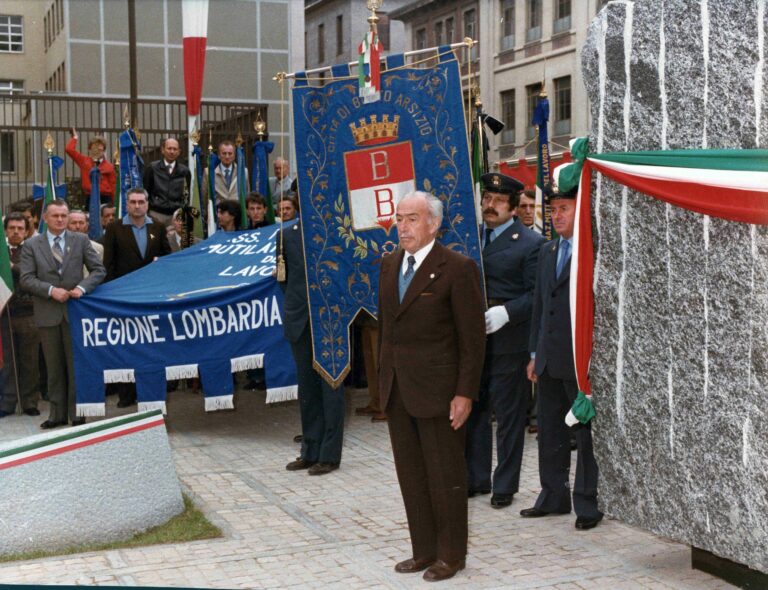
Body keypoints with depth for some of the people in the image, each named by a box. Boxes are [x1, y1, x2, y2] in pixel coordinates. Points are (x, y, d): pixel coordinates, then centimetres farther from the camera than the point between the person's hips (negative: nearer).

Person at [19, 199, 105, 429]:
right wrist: (51, 290, -15)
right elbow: (26, 279, -3)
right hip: (48, 313, 0)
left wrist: (82, 287, -12)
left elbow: (99, 270, 4)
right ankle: (57, 414, 14)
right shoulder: (31, 245, 4)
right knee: (54, 367, 7)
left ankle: (77, 413, 11)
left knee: (76, 364, 4)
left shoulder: (81, 240, 5)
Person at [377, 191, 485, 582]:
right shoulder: (389, 265, 10)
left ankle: (451, 554, 18)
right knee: (411, 475, 13)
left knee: (445, 475, 4)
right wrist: (384, 377, 11)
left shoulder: (457, 269, -11)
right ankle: (424, 550, 25)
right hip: (397, 389, 7)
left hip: (437, 388, -7)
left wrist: (465, 393, -15)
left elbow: (473, 337, -11)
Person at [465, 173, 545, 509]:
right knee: (473, 410, 13)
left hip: (507, 340, -5)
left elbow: (535, 294, -10)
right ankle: (476, 478, 26)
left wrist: (505, 312, -22)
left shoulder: (530, 243, -6)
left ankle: (505, 485, 17)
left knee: (508, 414, 5)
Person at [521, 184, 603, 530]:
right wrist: (535, 353, 15)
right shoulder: (547, 252, 15)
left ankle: (587, 504, 12)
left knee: (586, 433, 2)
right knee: (549, 432, 15)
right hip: (550, 359, 8)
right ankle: (553, 497, 27)